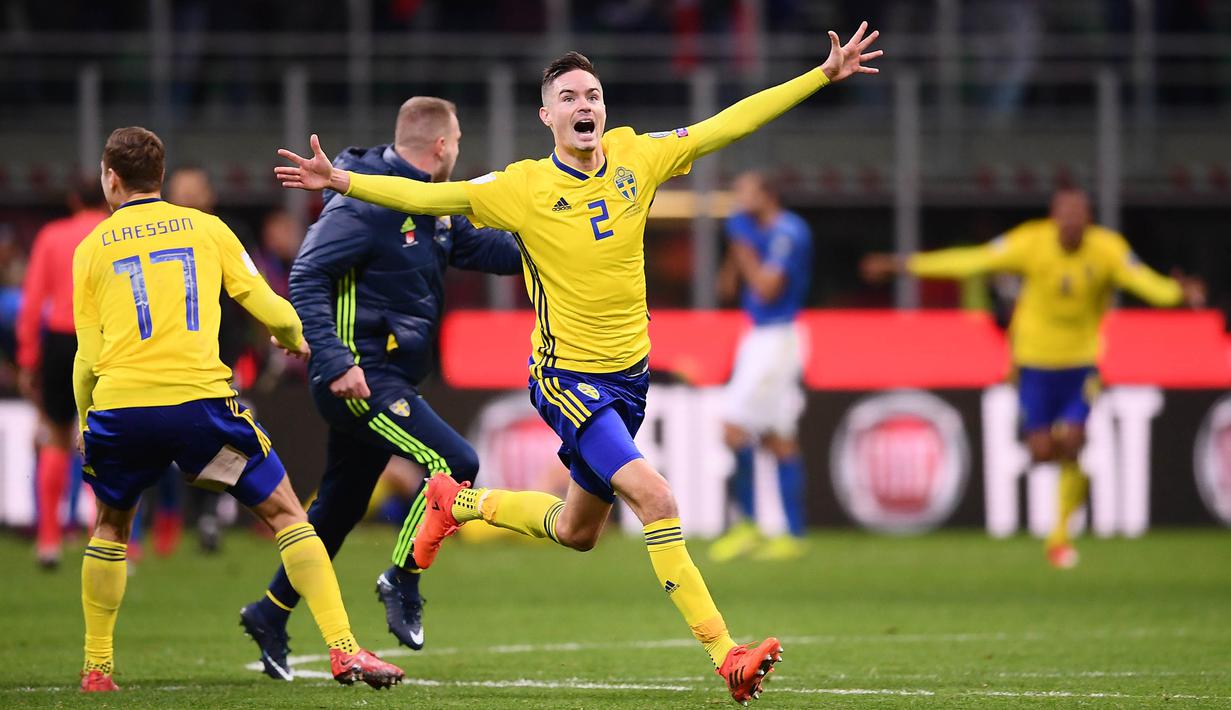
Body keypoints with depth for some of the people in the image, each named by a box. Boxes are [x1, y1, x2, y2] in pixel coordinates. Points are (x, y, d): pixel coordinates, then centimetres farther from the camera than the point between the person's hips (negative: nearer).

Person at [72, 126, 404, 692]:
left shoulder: (91, 249, 11)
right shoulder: (204, 228, 11)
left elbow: (88, 357, 8)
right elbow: (269, 309, 8)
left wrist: (83, 422, 23)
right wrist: (293, 338, 30)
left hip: (118, 402, 1)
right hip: (198, 398, -1)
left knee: (109, 529, 25)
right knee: (285, 514, 6)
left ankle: (96, 667, 23)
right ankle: (343, 648, -6)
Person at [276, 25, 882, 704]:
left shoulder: (635, 158, -1)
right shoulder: (524, 187, -11)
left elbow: (733, 121, 1)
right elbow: (428, 196, -11)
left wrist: (825, 75, 0)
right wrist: (341, 181, -23)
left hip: (629, 373, 6)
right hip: (567, 375, -6)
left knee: (575, 532, 19)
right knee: (654, 497, -23)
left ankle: (456, 502, 43)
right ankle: (724, 655, -23)